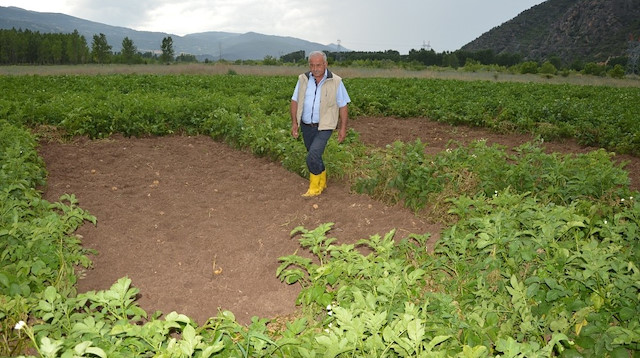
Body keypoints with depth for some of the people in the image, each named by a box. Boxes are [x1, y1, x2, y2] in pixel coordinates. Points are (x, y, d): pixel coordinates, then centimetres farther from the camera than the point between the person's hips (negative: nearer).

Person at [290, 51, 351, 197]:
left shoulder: (335, 82, -7)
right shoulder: (303, 79, 2)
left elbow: (343, 106, -2)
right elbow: (295, 101, 8)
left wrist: (343, 128, -4)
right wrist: (294, 122, 1)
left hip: (324, 127, -4)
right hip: (306, 126, 5)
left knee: (313, 156, -17)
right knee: (315, 156, 15)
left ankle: (315, 187, -1)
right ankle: (322, 183, 34)